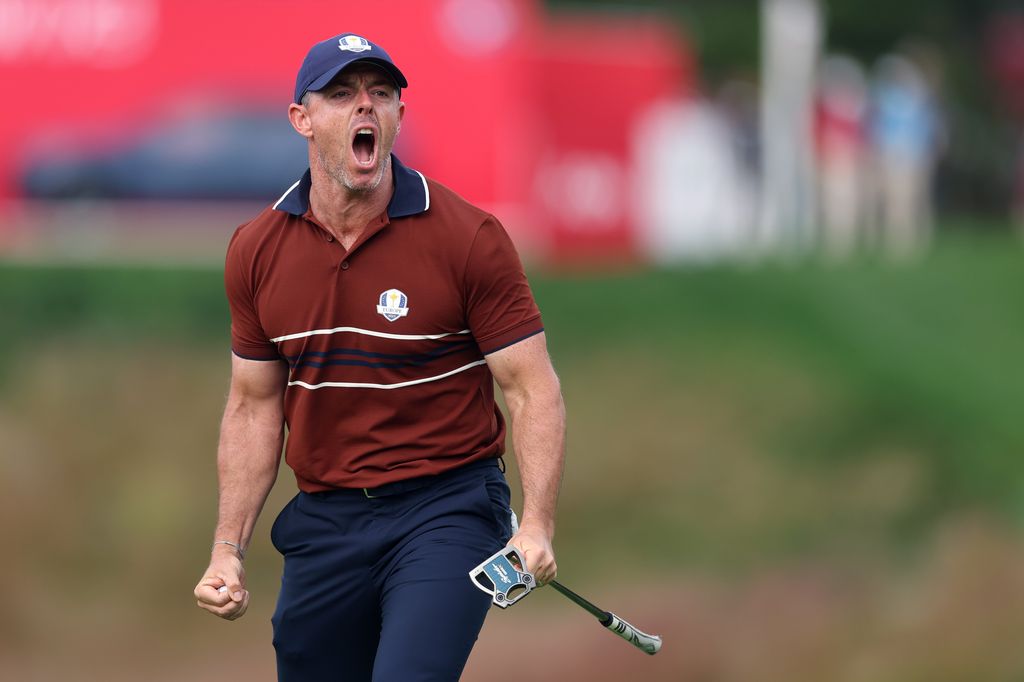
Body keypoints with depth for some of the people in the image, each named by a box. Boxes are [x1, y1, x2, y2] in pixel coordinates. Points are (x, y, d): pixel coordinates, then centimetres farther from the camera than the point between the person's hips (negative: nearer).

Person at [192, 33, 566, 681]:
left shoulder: (471, 238, -8)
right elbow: (254, 405, 12)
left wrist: (536, 528, -21)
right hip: (323, 524, 5)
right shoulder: (256, 251, 4)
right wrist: (228, 549, 5)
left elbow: (532, 387, -8)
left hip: (447, 507, -5)